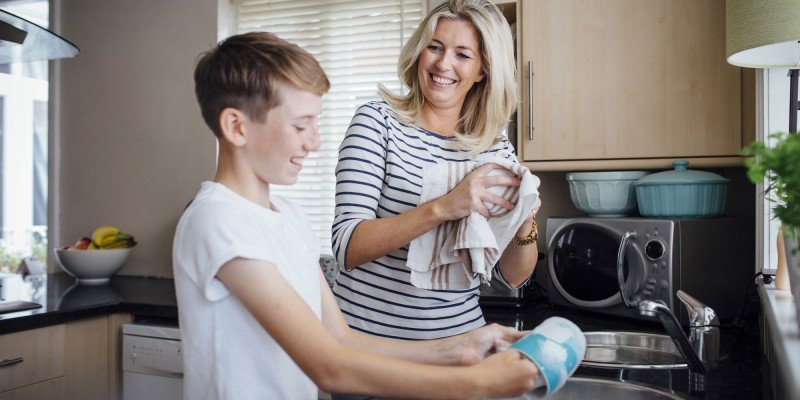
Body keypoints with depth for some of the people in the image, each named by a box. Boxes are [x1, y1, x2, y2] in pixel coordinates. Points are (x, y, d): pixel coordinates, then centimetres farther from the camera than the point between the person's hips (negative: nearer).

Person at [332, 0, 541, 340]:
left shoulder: (497, 148, -1)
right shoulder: (378, 121, -10)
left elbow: (513, 276, 1)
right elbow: (346, 247, -20)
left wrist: (524, 225, -20)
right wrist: (443, 207, -32)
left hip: (457, 333, 3)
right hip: (368, 331, -3)